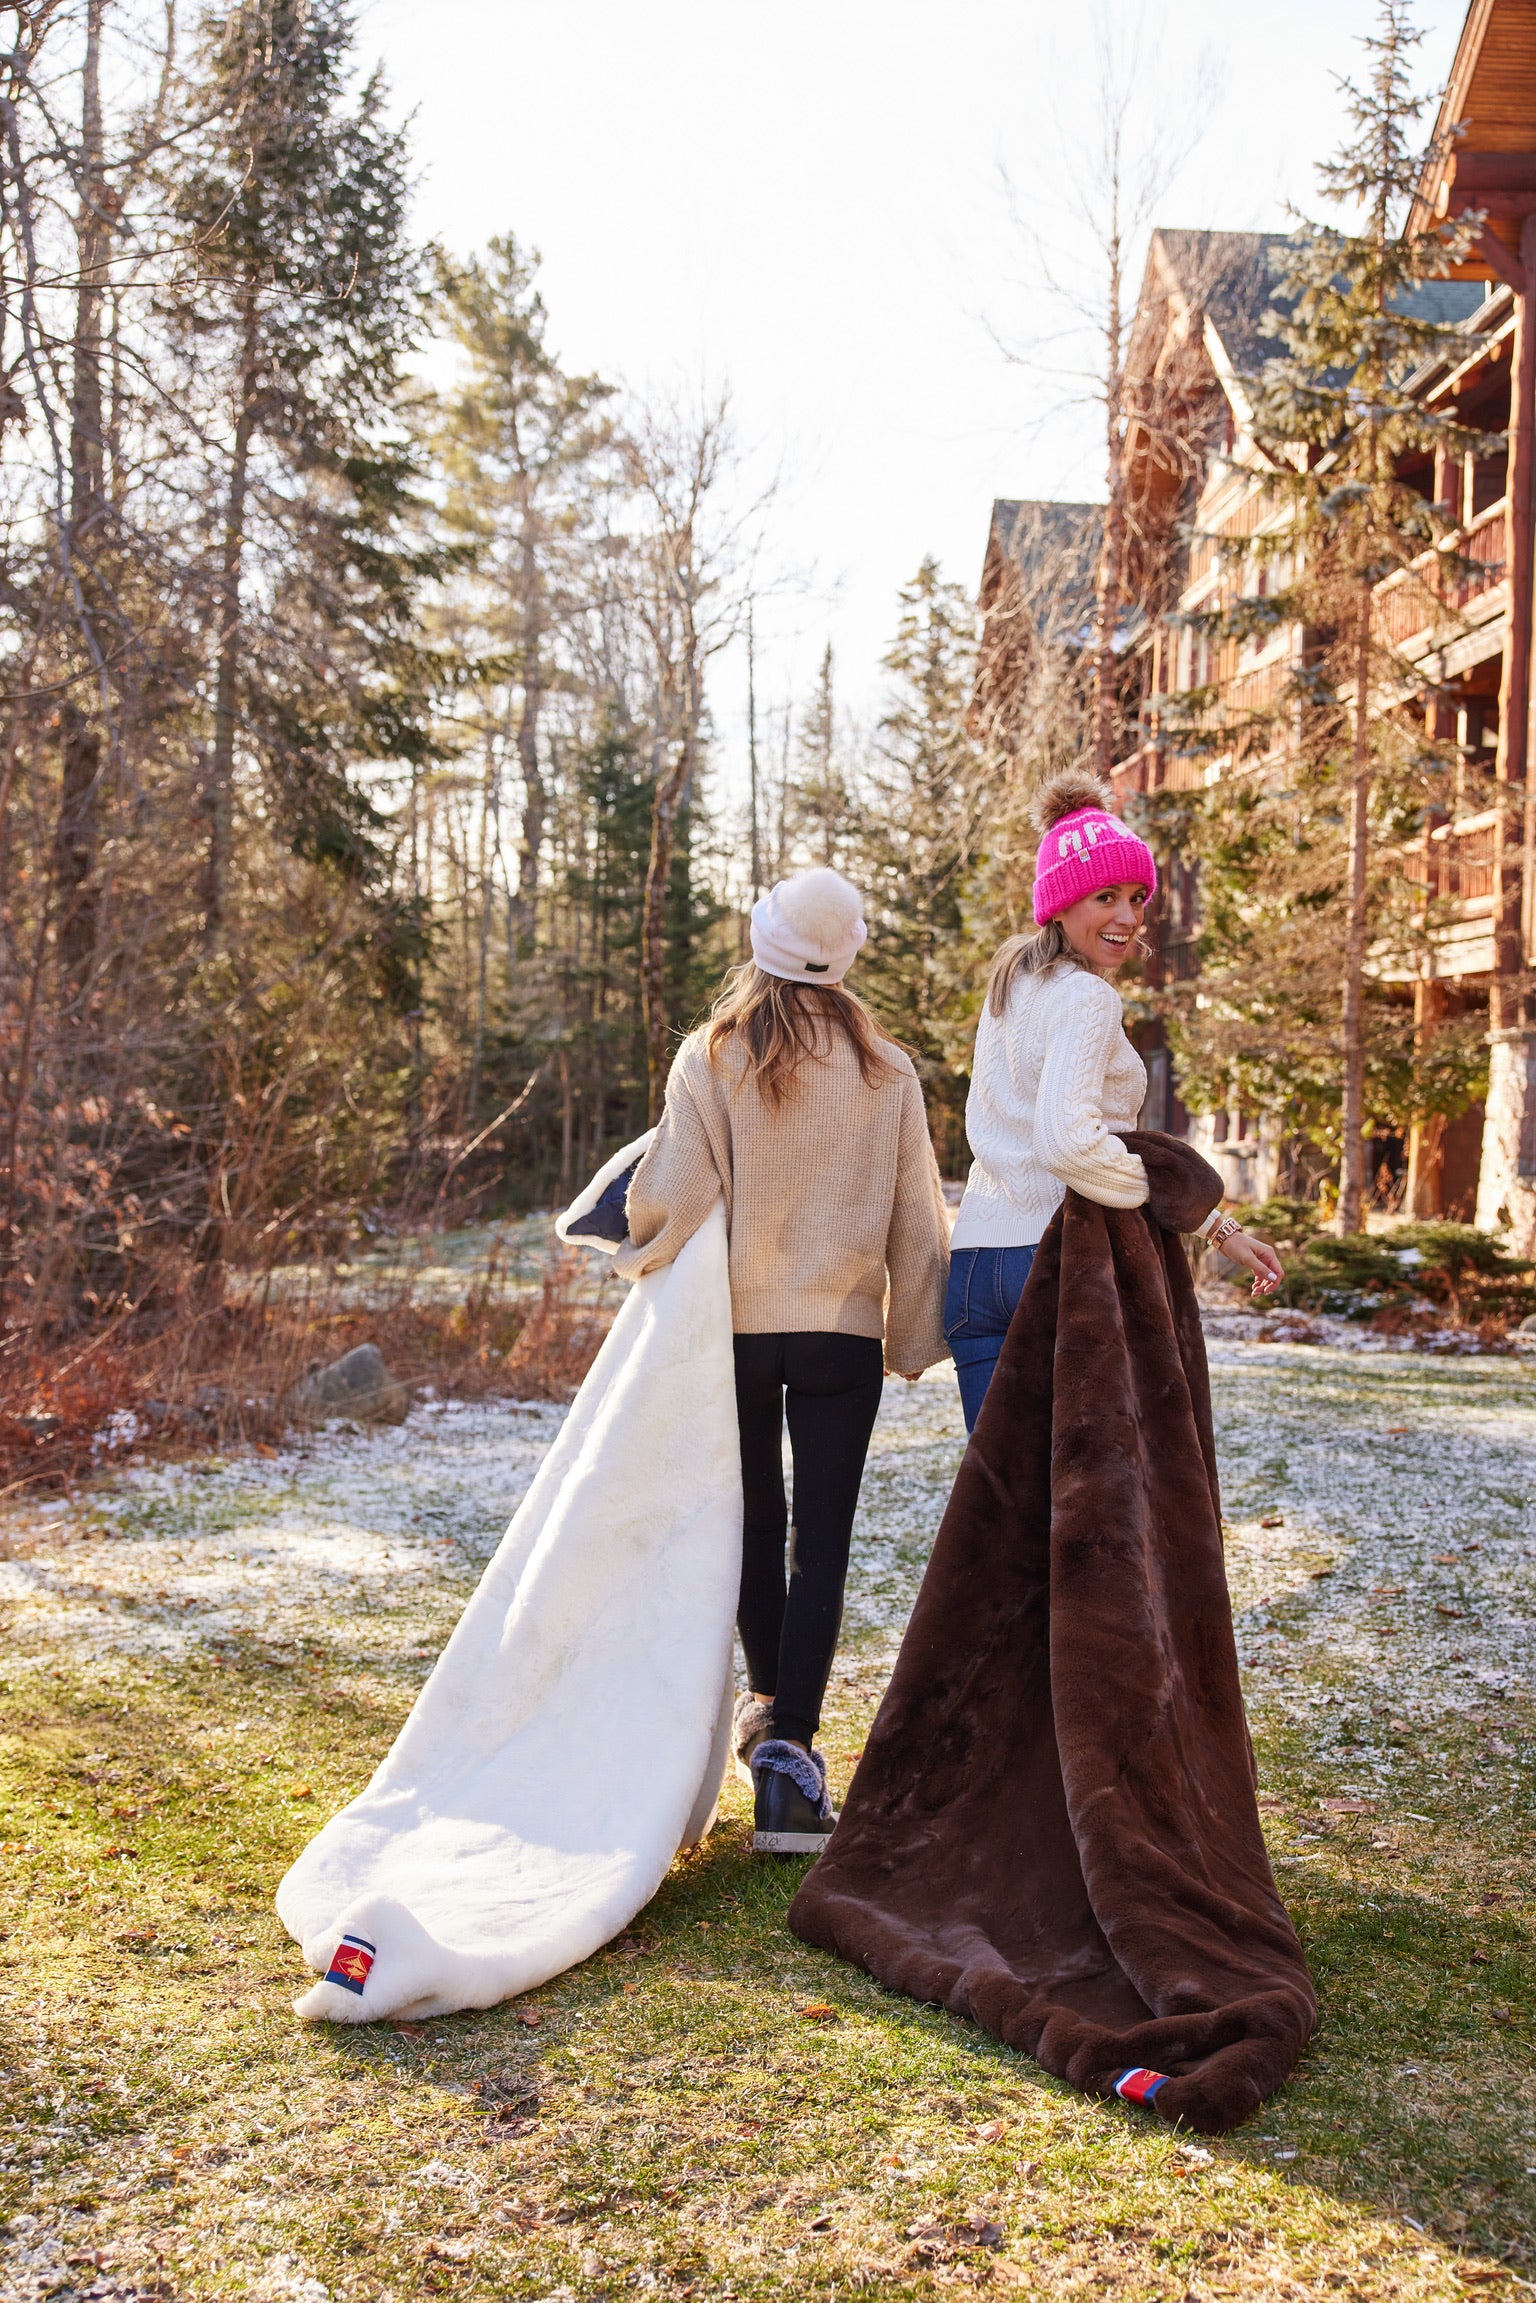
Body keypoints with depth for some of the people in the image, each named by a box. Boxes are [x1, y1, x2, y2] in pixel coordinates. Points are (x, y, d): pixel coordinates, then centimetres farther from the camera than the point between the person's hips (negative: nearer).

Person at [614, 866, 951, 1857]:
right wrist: (914, 1338, 10)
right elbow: (917, 1217, 1)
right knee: (822, 1540, 2)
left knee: (755, 1521, 19)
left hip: (736, 1325, 0)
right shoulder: (886, 1069, -2)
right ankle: (790, 1747, -4)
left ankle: (770, 1704, 36)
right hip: (843, 1330, 0)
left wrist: (637, 1256, 7)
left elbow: (675, 1196, -14)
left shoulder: (710, 1058, -9)